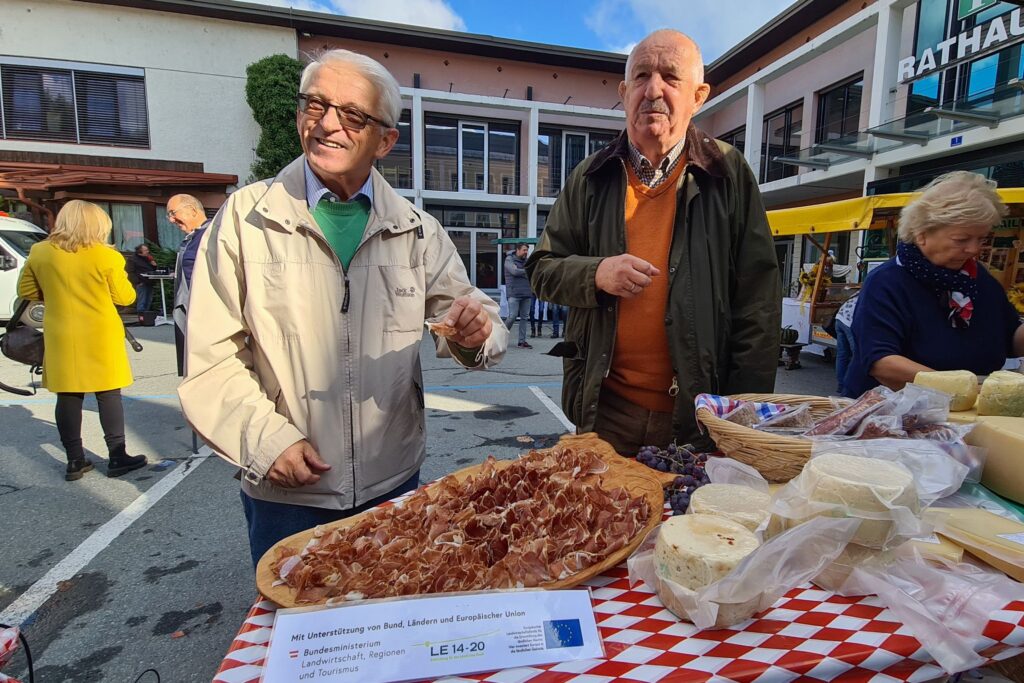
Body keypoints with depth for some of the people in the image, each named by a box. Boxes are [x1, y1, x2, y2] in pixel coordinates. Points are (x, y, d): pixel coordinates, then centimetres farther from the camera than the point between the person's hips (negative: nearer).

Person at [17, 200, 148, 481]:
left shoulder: (40, 252, 1)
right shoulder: (106, 256, -11)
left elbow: (26, 291, 10)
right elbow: (125, 297, -5)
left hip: (61, 337, 4)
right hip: (100, 336, -3)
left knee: (68, 398, 9)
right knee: (109, 395, 5)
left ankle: (75, 461, 16)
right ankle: (117, 458, 9)